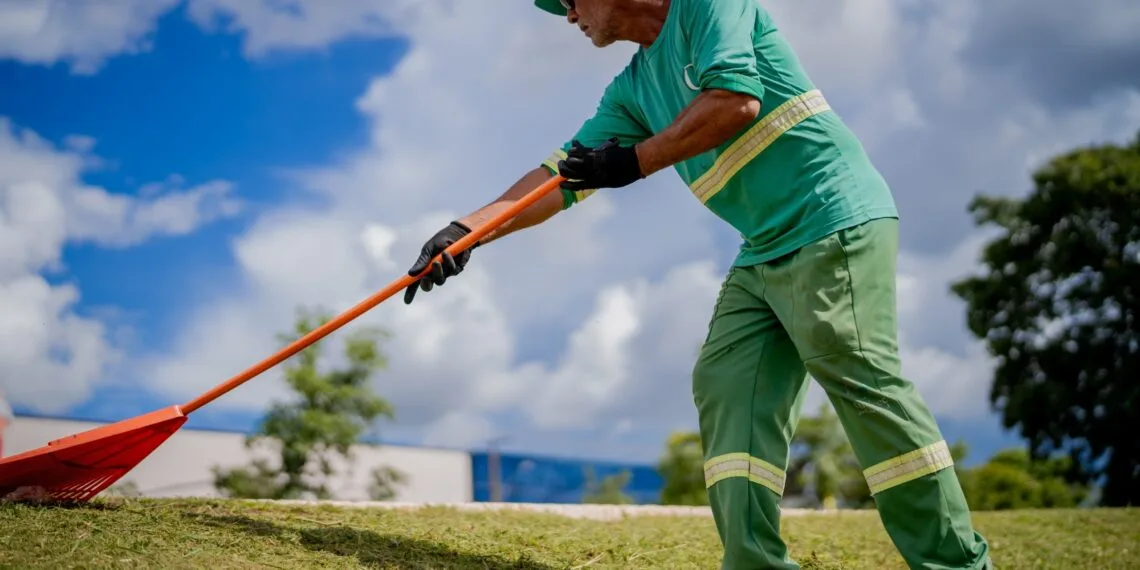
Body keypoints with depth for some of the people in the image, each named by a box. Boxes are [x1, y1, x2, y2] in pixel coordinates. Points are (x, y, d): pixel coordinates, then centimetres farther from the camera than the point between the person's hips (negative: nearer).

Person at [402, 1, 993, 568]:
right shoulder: (632, 89, 19)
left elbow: (736, 99, -19)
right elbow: (565, 175, 17)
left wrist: (634, 161, -11)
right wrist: (467, 230, 7)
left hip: (835, 224, -9)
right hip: (762, 254, 9)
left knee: (865, 385, -13)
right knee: (727, 388, -1)